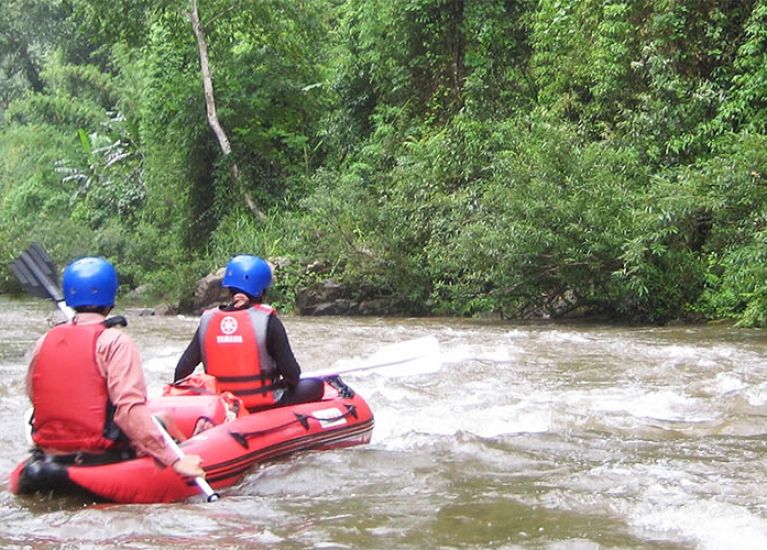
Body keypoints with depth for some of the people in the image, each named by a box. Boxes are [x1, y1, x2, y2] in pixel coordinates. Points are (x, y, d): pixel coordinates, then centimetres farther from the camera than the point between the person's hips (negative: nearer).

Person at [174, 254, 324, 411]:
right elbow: (292, 373, -11)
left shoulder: (208, 320, -2)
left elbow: (182, 370, -3)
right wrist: (286, 382, 12)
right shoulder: (268, 321, -13)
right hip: (264, 407, -6)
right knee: (315, 385, 16)